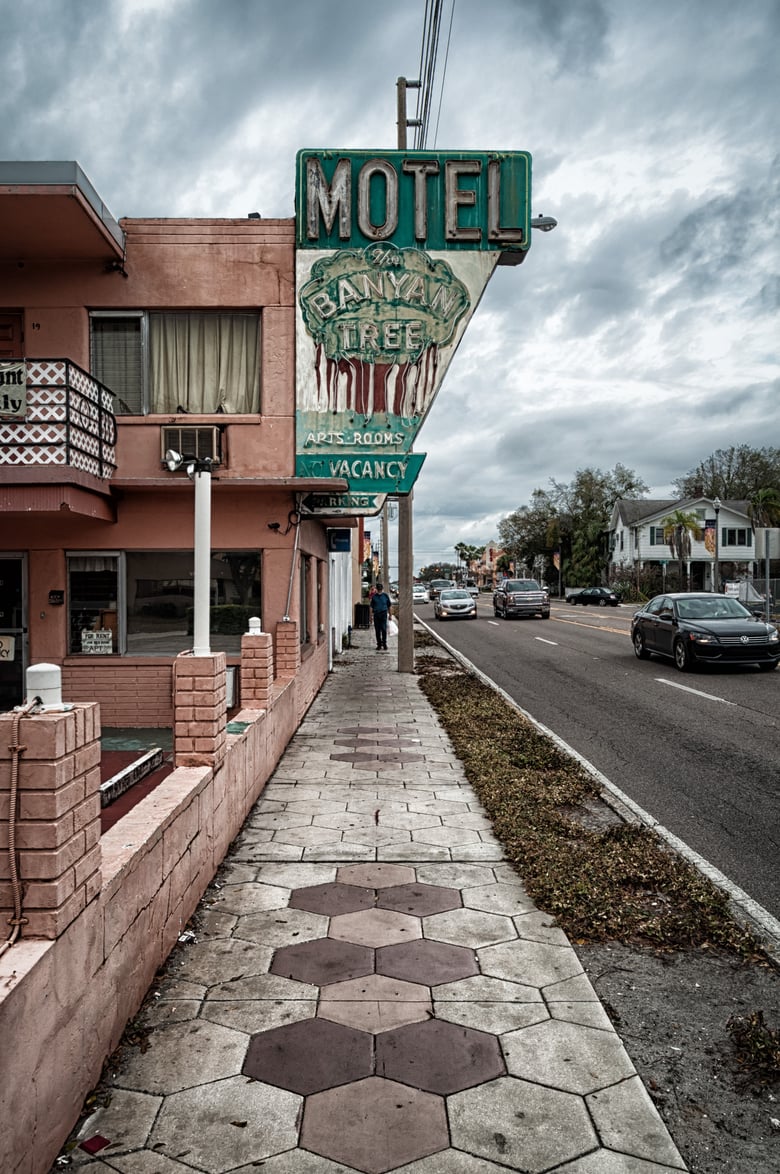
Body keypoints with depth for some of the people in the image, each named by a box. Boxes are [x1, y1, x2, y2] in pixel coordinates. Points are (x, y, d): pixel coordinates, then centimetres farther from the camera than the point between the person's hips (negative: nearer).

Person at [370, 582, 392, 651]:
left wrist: (389, 615, 11)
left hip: (383, 614, -1)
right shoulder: (374, 596, 6)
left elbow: (389, 606, 11)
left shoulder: (386, 596, 4)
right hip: (376, 614, 1)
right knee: (377, 630, 4)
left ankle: (384, 644, -1)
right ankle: (379, 644, 12)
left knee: (384, 629, -9)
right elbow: (372, 607, 9)